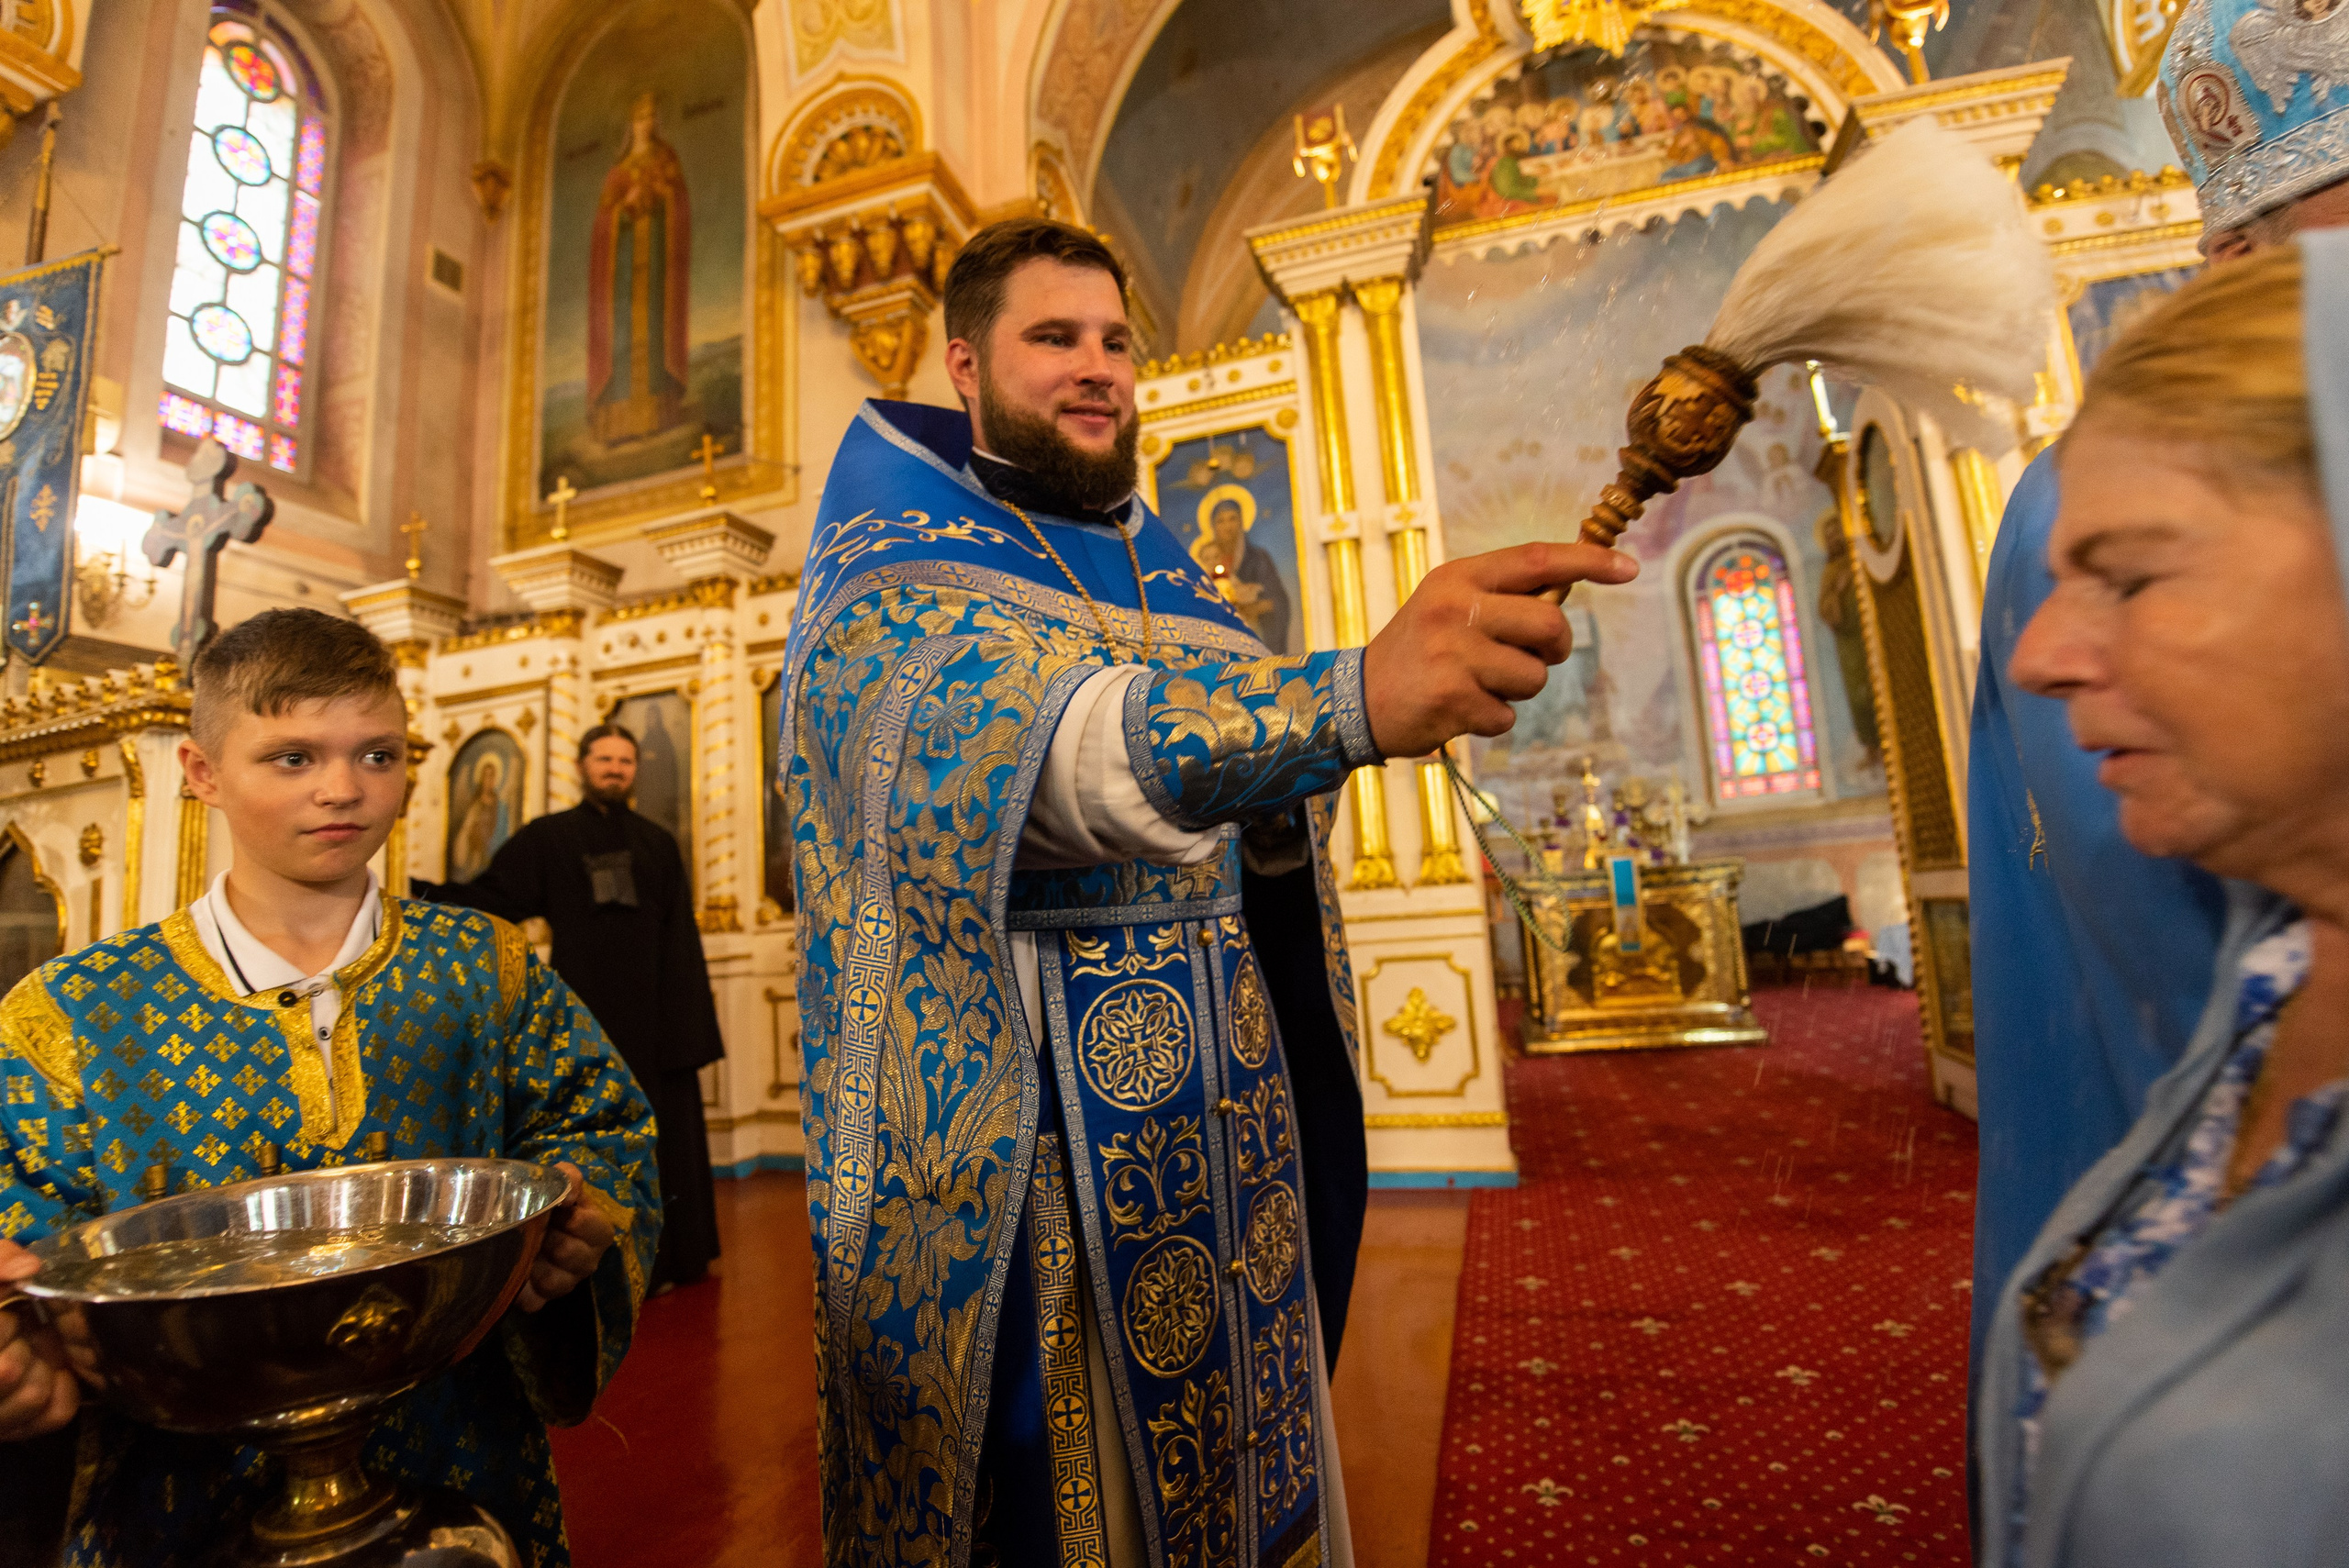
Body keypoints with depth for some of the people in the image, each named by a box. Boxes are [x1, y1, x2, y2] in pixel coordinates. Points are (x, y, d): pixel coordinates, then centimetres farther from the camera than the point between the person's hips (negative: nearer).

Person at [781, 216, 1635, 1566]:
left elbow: (1265, 833, 16)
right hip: (1023, 1129, -5)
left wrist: (1288, 796, -6)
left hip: (1223, 1096, 6)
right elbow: (1003, 736, -32)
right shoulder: (898, 564, -7)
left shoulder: (1158, 569, 12)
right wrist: (1348, 696, -45)